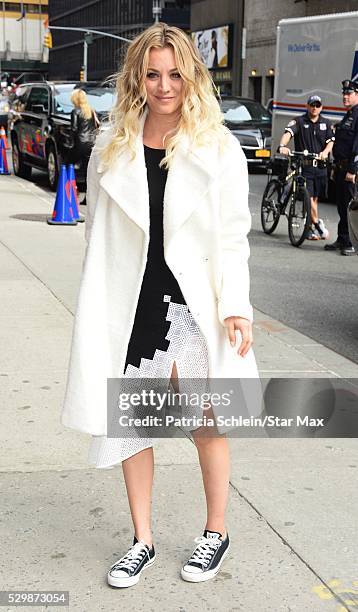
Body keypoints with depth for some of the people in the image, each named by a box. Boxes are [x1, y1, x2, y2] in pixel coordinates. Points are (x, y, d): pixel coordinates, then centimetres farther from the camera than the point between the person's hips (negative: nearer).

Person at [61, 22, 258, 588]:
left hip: (192, 304, -3)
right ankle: (142, 541, 27)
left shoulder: (219, 149, -3)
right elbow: (98, 237, 8)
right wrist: (95, 308, 6)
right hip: (130, 304, 3)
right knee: (130, 421, 10)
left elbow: (233, 238, -3)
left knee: (205, 421, 1)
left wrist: (236, 306, -12)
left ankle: (216, 532, 25)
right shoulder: (112, 149, 4)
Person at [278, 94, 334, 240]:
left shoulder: (326, 123, 11)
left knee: (315, 197, 9)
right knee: (309, 197, -12)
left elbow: (331, 141, 4)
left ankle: (311, 228, 19)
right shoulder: (299, 121, 2)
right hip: (304, 165, -3)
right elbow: (288, 132, -15)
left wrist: (325, 152, -19)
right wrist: (283, 146, -36)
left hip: (320, 166, 3)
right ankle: (317, 223, -2)